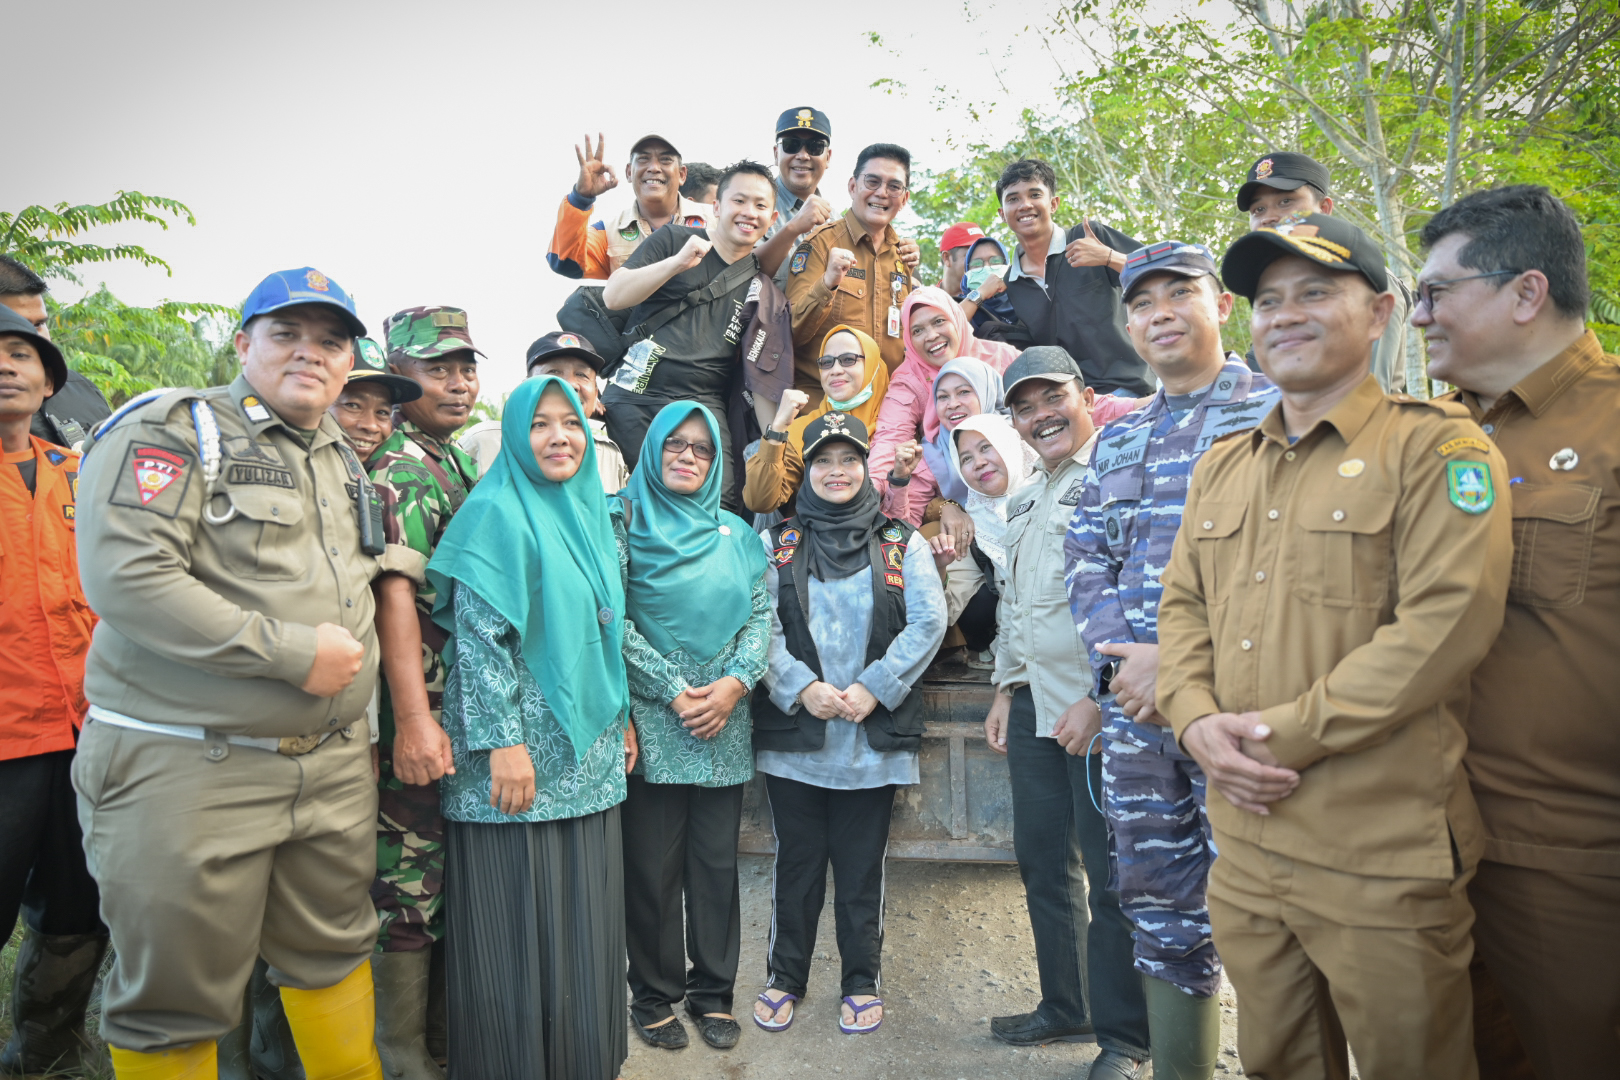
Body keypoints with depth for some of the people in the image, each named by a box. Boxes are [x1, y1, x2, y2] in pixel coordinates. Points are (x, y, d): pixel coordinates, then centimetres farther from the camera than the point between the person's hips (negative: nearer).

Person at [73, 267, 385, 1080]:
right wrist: (293, 653, -20)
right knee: (174, 1001, 7)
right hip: (187, 768, -6)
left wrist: (353, 656, 11)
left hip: (333, 763, 6)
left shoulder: (346, 465, 15)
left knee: (333, 955, 18)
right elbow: (124, 575, -20)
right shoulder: (170, 427, -7)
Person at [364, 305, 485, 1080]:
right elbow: (395, 595, -21)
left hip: (472, 707, 9)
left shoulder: (461, 465, 16)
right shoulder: (399, 470, -12)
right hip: (426, 712, -9)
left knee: (449, 871, 18)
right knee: (409, 880, 2)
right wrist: (414, 721, -26)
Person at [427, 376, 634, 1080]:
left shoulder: (590, 513, 13)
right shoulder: (496, 511, -9)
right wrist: (504, 742, -19)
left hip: (588, 756, 7)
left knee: (582, 918, 14)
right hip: (519, 756, -7)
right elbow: (479, 634, -15)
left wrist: (623, 720, 17)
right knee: (516, 924, 3)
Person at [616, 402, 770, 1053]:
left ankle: (713, 992, 25)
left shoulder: (735, 533, 12)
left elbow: (762, 614, 7)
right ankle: (654, 994, 23)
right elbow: (612, 618, -8)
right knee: (652, 865, 5)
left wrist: (734, 683, -10)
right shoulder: (626, 520, 1)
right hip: (652, 724, -3)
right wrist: (673, 691, -13)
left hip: (725, 725, 3)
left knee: (717, 862, 10)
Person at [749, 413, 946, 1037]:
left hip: (874, 737, 0)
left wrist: (873, 688, -13)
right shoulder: (775, 543, 7)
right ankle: (785, 978, 29)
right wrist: (802, 687, -15)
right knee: (796, 862, 11)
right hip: (793, 733, 0)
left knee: (862, 866, 10)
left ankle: (862, 983, 28)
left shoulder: (901, 542, 6)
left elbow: (928, 621, -4)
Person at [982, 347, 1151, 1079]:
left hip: (1096, 708, -8)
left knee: (1109, 874, 1)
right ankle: (1064, 1005, 32)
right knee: (1042, 860, 15)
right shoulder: (1026, 502, 19)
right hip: (1033, 707, 8)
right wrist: (1005, 690, 21)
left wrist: (1101, 699, -18)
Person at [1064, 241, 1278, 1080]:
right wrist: (1121, 652, -7)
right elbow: (1085, 558, 12)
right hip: (1132, 703, 6)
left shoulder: (1276, 410, 0)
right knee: (1159, 914, 14)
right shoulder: (1117, 438, 18)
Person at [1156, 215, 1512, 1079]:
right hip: (1244, 843, 6)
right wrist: (1197, 721, -6)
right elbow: (1181, 606, 12)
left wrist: (1285, 733, -17)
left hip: (1383, 855, -5)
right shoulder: (1221, 466, 13)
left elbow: (1443, 625, -18)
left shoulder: (1437, 447, -7)